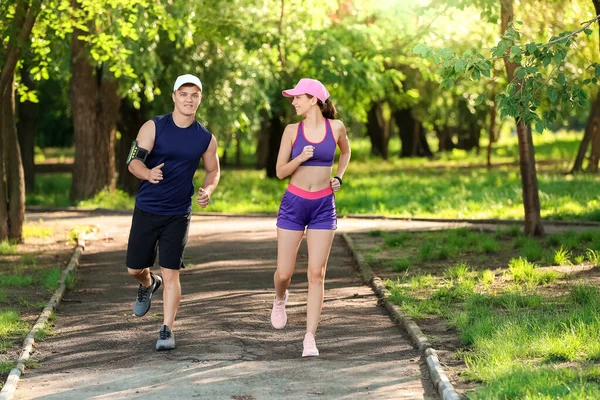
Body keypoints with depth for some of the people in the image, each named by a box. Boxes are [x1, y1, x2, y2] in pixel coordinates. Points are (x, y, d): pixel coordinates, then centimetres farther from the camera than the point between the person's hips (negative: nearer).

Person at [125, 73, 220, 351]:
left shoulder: (206, 138, 0)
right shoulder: (153, 127, -7)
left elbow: (213, 170, 15)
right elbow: (133, 162, -12)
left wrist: (208, 190, -7)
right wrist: (148, 173, -35)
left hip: (178, 215, 0)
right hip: (146, 210, 0)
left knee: (171, 273, -6)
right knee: (134, 269, 9)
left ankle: (167, 330, 2)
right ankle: (148, 284, 45)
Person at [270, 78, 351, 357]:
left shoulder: (336, 127, 0)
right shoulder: (292, 130, -2)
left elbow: (345, 151, 21)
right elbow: (280, 172, -1)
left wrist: (338, 178, 7)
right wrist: (301, 157, -18)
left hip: (323, 207, 0)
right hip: (293, 205, 0)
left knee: (317, 274, -7)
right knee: (284, 273, 1)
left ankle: (310, 339, -6)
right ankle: (280, 298, 39)